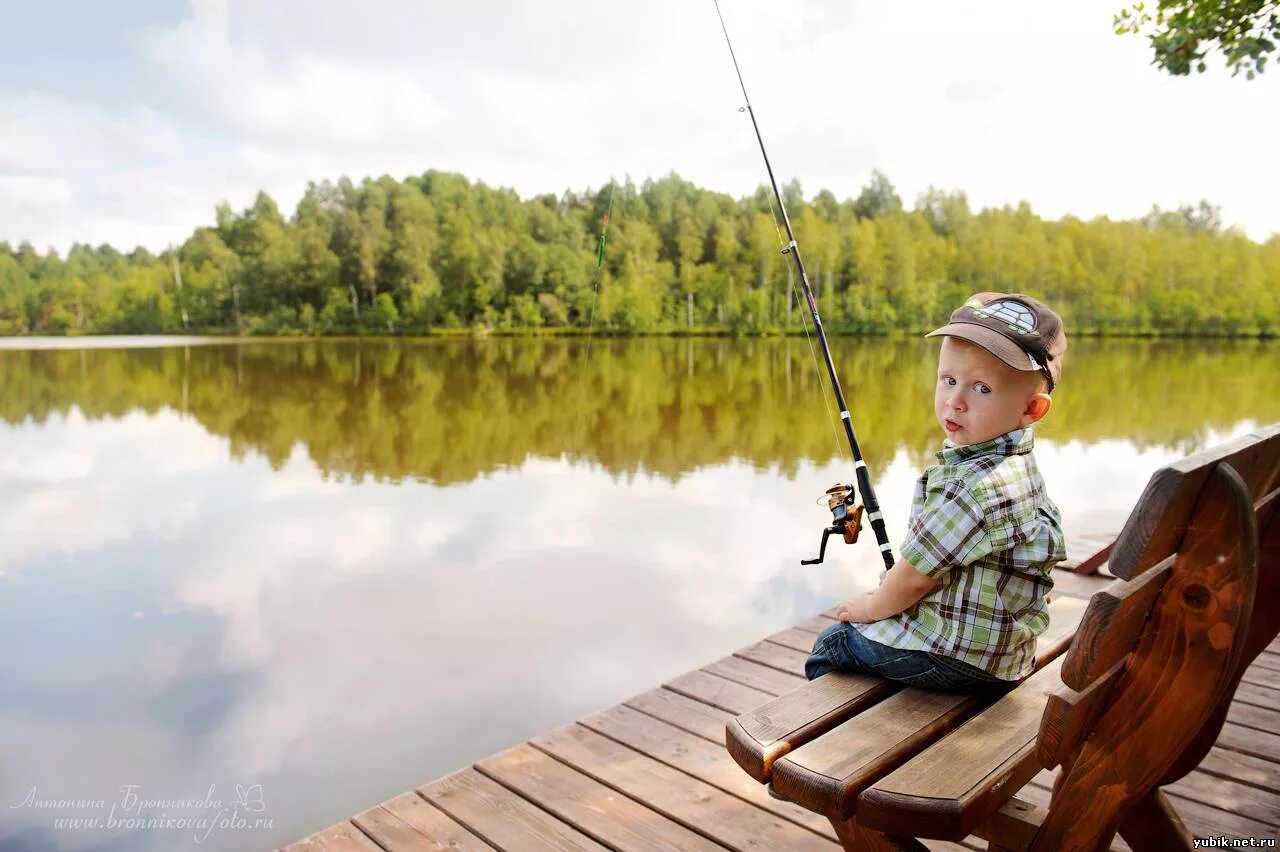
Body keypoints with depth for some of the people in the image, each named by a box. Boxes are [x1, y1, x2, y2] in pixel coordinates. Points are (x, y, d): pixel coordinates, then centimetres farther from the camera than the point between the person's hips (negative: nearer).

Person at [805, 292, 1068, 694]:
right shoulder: (1017, 465, 1)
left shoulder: (977, 486, -31)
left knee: (831, 644, 8)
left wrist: (873, 606, -3)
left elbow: (915, 576, -21)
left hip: (959, 658, -9)